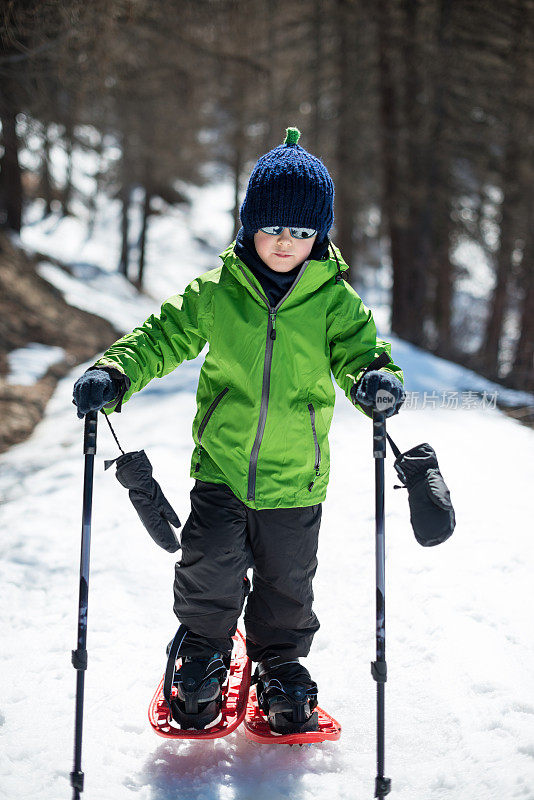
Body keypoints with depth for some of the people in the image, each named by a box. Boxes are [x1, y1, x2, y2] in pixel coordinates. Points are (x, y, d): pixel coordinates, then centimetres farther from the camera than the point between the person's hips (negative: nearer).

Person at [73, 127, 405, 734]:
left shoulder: (335, 301, -6)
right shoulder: (214, 292, -5)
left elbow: (361, 352, -11)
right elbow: (163, 336, 0)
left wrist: (377, 379, -35)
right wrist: (114, 374, -16)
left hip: (295, 478, 0)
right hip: (221, 468, 0)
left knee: (286, 584, 15)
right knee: (208, 575, 4)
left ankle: (282, 666, 40)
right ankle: (203, 654, 33)